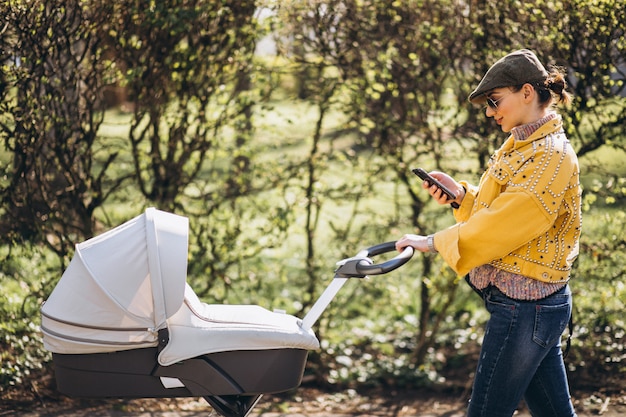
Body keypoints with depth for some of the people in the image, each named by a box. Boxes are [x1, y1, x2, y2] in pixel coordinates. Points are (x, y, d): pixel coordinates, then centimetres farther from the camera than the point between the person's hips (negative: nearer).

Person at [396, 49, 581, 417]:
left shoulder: (551, 156, -16)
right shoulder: (523, 148, 14)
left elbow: (505, 225, -21)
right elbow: (498, 211, 20)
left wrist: (434, 242, -15)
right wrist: (462, 195, 2)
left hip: (524, 307, -10)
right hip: (538, 303, 10)